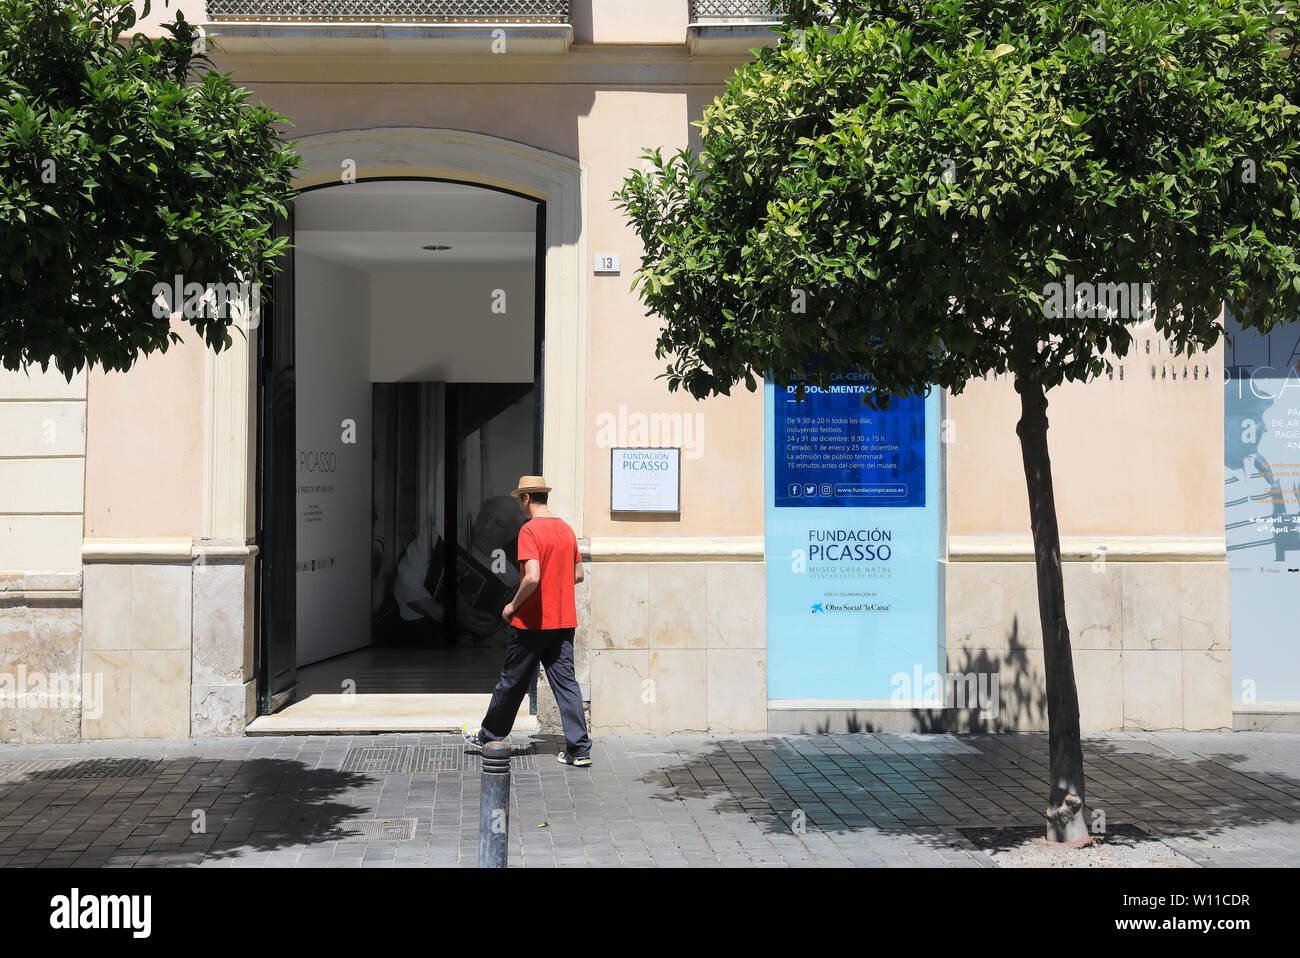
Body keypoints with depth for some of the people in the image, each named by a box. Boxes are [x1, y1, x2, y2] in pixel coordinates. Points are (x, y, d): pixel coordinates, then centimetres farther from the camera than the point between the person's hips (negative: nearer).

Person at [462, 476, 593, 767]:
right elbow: (578, 575, 15)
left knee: (512, 682, 9)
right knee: (565, 682, 5)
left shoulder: (530, 530, -14)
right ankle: (579, 750, -1)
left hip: (532, 622, -6)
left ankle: (488, 737, 26)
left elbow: (532, 577, -24)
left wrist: (513, 605, -10)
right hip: (564, 621, 6)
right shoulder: (566, 529, 9)